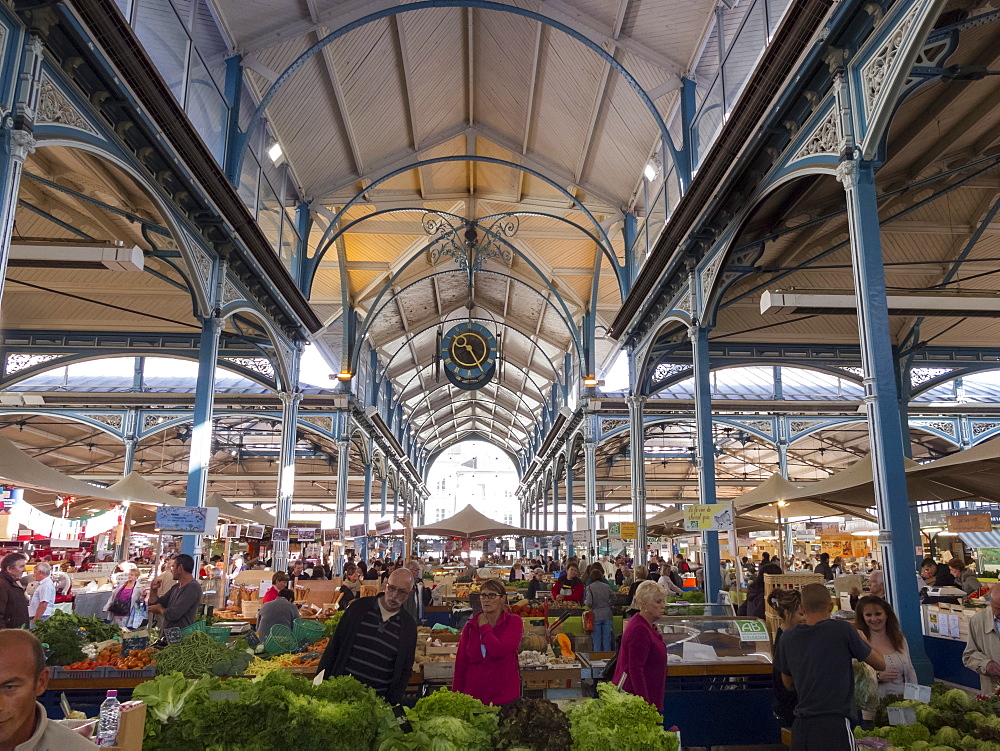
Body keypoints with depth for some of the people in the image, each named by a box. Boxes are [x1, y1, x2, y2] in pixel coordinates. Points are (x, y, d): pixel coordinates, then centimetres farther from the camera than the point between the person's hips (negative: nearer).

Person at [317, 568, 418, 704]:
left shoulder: (409, 626, 1)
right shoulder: (359, 607, -1)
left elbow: (405, 670, 6)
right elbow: (334, 646, 3)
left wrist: (392, 703, -2)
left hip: (378, 698, 0)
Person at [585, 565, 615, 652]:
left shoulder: (590, 587, -9)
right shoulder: (606, 586, 4)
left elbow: (589, 602, -16)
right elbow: (613, 598, 13)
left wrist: (585, 602, 5)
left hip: (596, 615, -3)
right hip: (607, 615, 3)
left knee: (596, 641, 5)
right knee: (607, 640, 10)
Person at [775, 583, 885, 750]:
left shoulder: (787, 638, 5)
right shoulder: (842, 630, -6)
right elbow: (880, 664, 8)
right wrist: (862, 639, 25)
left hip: (800, 726, 4)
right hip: (834, 724, -4)